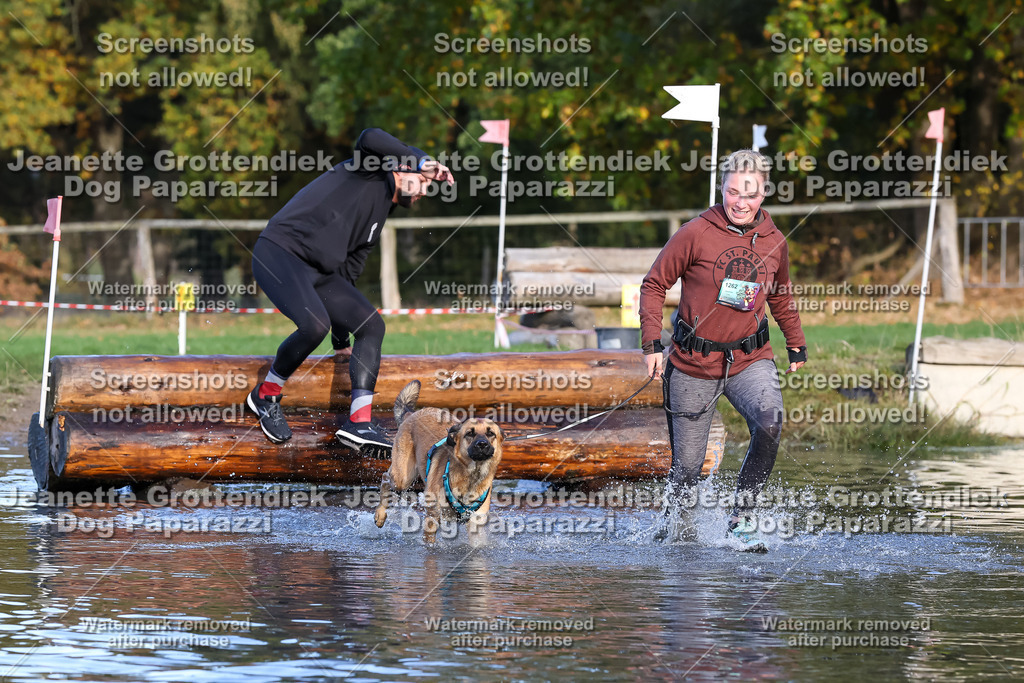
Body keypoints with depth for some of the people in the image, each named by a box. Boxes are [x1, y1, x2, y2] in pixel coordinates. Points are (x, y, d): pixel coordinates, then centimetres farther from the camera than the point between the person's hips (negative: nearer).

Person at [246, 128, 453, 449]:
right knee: (315, 325, -29)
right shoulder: (371, 173, 0)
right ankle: (266, 396, -4)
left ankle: (359, 423, -12)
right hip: (280, 252, -10)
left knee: (372, 325, -2)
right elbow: (369, 138, -24)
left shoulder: (378, 219, 24)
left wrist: (342, 341, 28)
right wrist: (422, 161, -15)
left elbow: (348, 273, 28)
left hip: (319, 271, 10)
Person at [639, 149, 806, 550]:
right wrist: (652, 342, -9)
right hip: (694, 363, -2)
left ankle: (742, 517, -16)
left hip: (750, 360, 2)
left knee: (770, 422, -28)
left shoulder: (773, 242, 3)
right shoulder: (696, 234, -9)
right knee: (687, 467, 1)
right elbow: (654, 285, -1)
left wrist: (797, 345, 25)